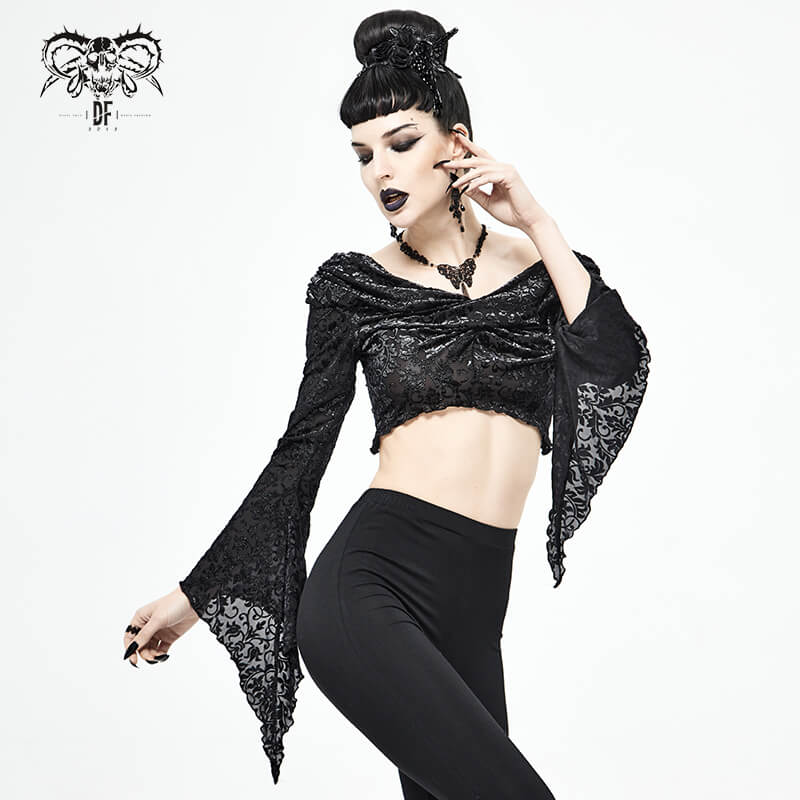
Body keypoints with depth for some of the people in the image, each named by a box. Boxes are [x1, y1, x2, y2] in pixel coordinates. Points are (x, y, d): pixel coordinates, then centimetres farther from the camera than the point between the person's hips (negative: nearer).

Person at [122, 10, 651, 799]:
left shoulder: (540, 267, 11)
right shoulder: (354, 284, 6)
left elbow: (618, 367, -8)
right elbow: (300, 454, 9)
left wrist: (535, 222, -4)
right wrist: (195, 594, 9)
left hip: (473, 608, 3)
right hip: (368, 583, -3)